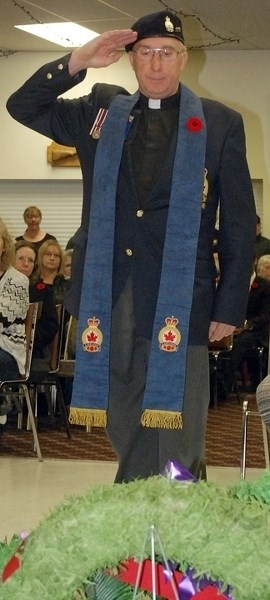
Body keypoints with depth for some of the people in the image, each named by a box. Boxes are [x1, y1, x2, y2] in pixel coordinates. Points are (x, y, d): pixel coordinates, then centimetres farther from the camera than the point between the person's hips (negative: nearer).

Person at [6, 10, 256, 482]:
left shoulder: (219, 124, 4)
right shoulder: (102, 111, 13)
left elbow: (239, 223, 4)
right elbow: (23, 106, 13)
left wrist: (230, 308, -1)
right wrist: (76, 63, -1)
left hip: (179, 304, -3)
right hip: (108, 298, 3)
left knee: (176, 444, -5)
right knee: (125, 437, 10)